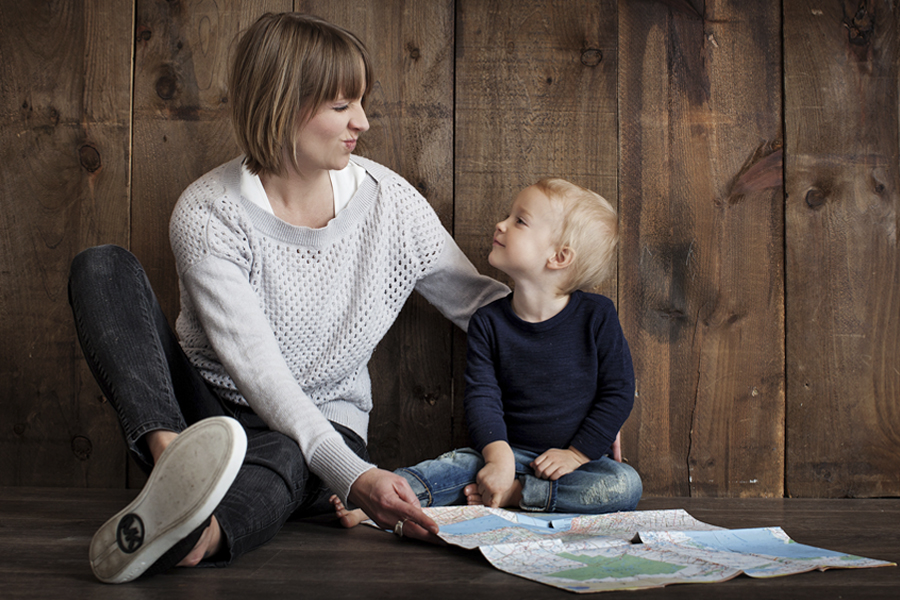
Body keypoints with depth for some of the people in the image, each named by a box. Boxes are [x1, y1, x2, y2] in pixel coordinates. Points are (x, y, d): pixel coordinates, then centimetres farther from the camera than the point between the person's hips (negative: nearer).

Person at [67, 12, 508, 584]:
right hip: (205, 411, 0)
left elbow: (479, 301, 5)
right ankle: (173, 458, -46)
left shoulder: (388, 198, -5)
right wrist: (352, 474, -38)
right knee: (103, 267, -22)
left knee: (283, 457, -39)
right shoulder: (207, 214, -16)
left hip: (326, 427, 1)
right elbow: (256, 367, -25)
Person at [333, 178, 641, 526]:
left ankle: (512, 494, -27)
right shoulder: (489, 322, -2)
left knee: (626, 486, -29)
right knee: (463, 463, -26)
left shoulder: (596, 315, -8)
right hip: (513, 451, 1)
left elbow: (619, 392, -5)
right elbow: (482, 396, -9)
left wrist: (576, 454, -12)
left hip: (582, 457, -1)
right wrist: (499, 455, -26)